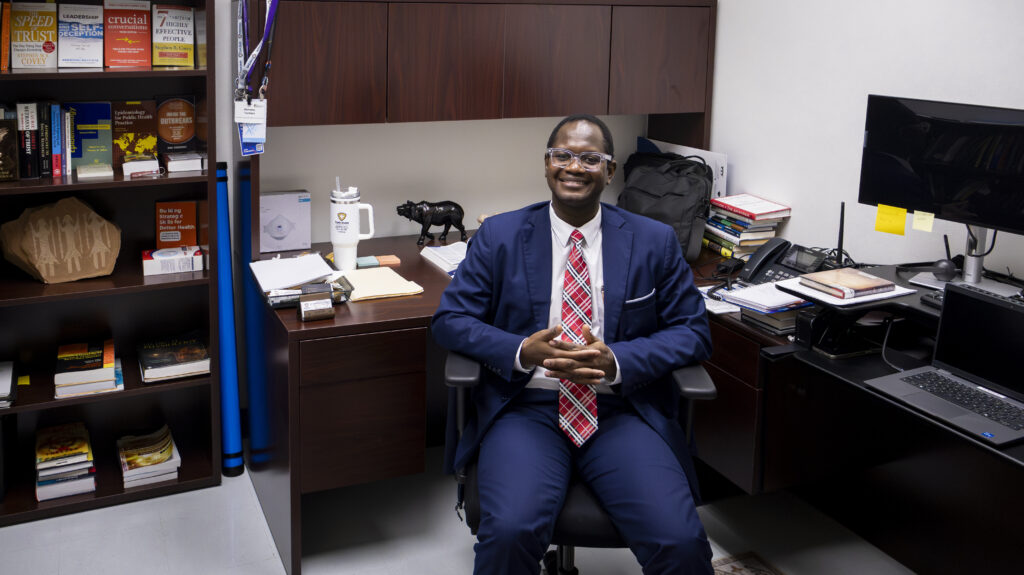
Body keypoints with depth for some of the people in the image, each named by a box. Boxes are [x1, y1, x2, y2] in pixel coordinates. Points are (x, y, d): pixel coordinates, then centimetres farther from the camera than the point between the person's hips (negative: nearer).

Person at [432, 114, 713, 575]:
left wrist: (616, 362, -12)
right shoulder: (499, 236, 7)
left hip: (622, 411, 1)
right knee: (508, 533, -28)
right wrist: (522, 351, -14)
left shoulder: (655, 242, 8)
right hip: (527, 409, 0)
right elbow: (449, 319, 5)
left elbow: (693, 331, 6)